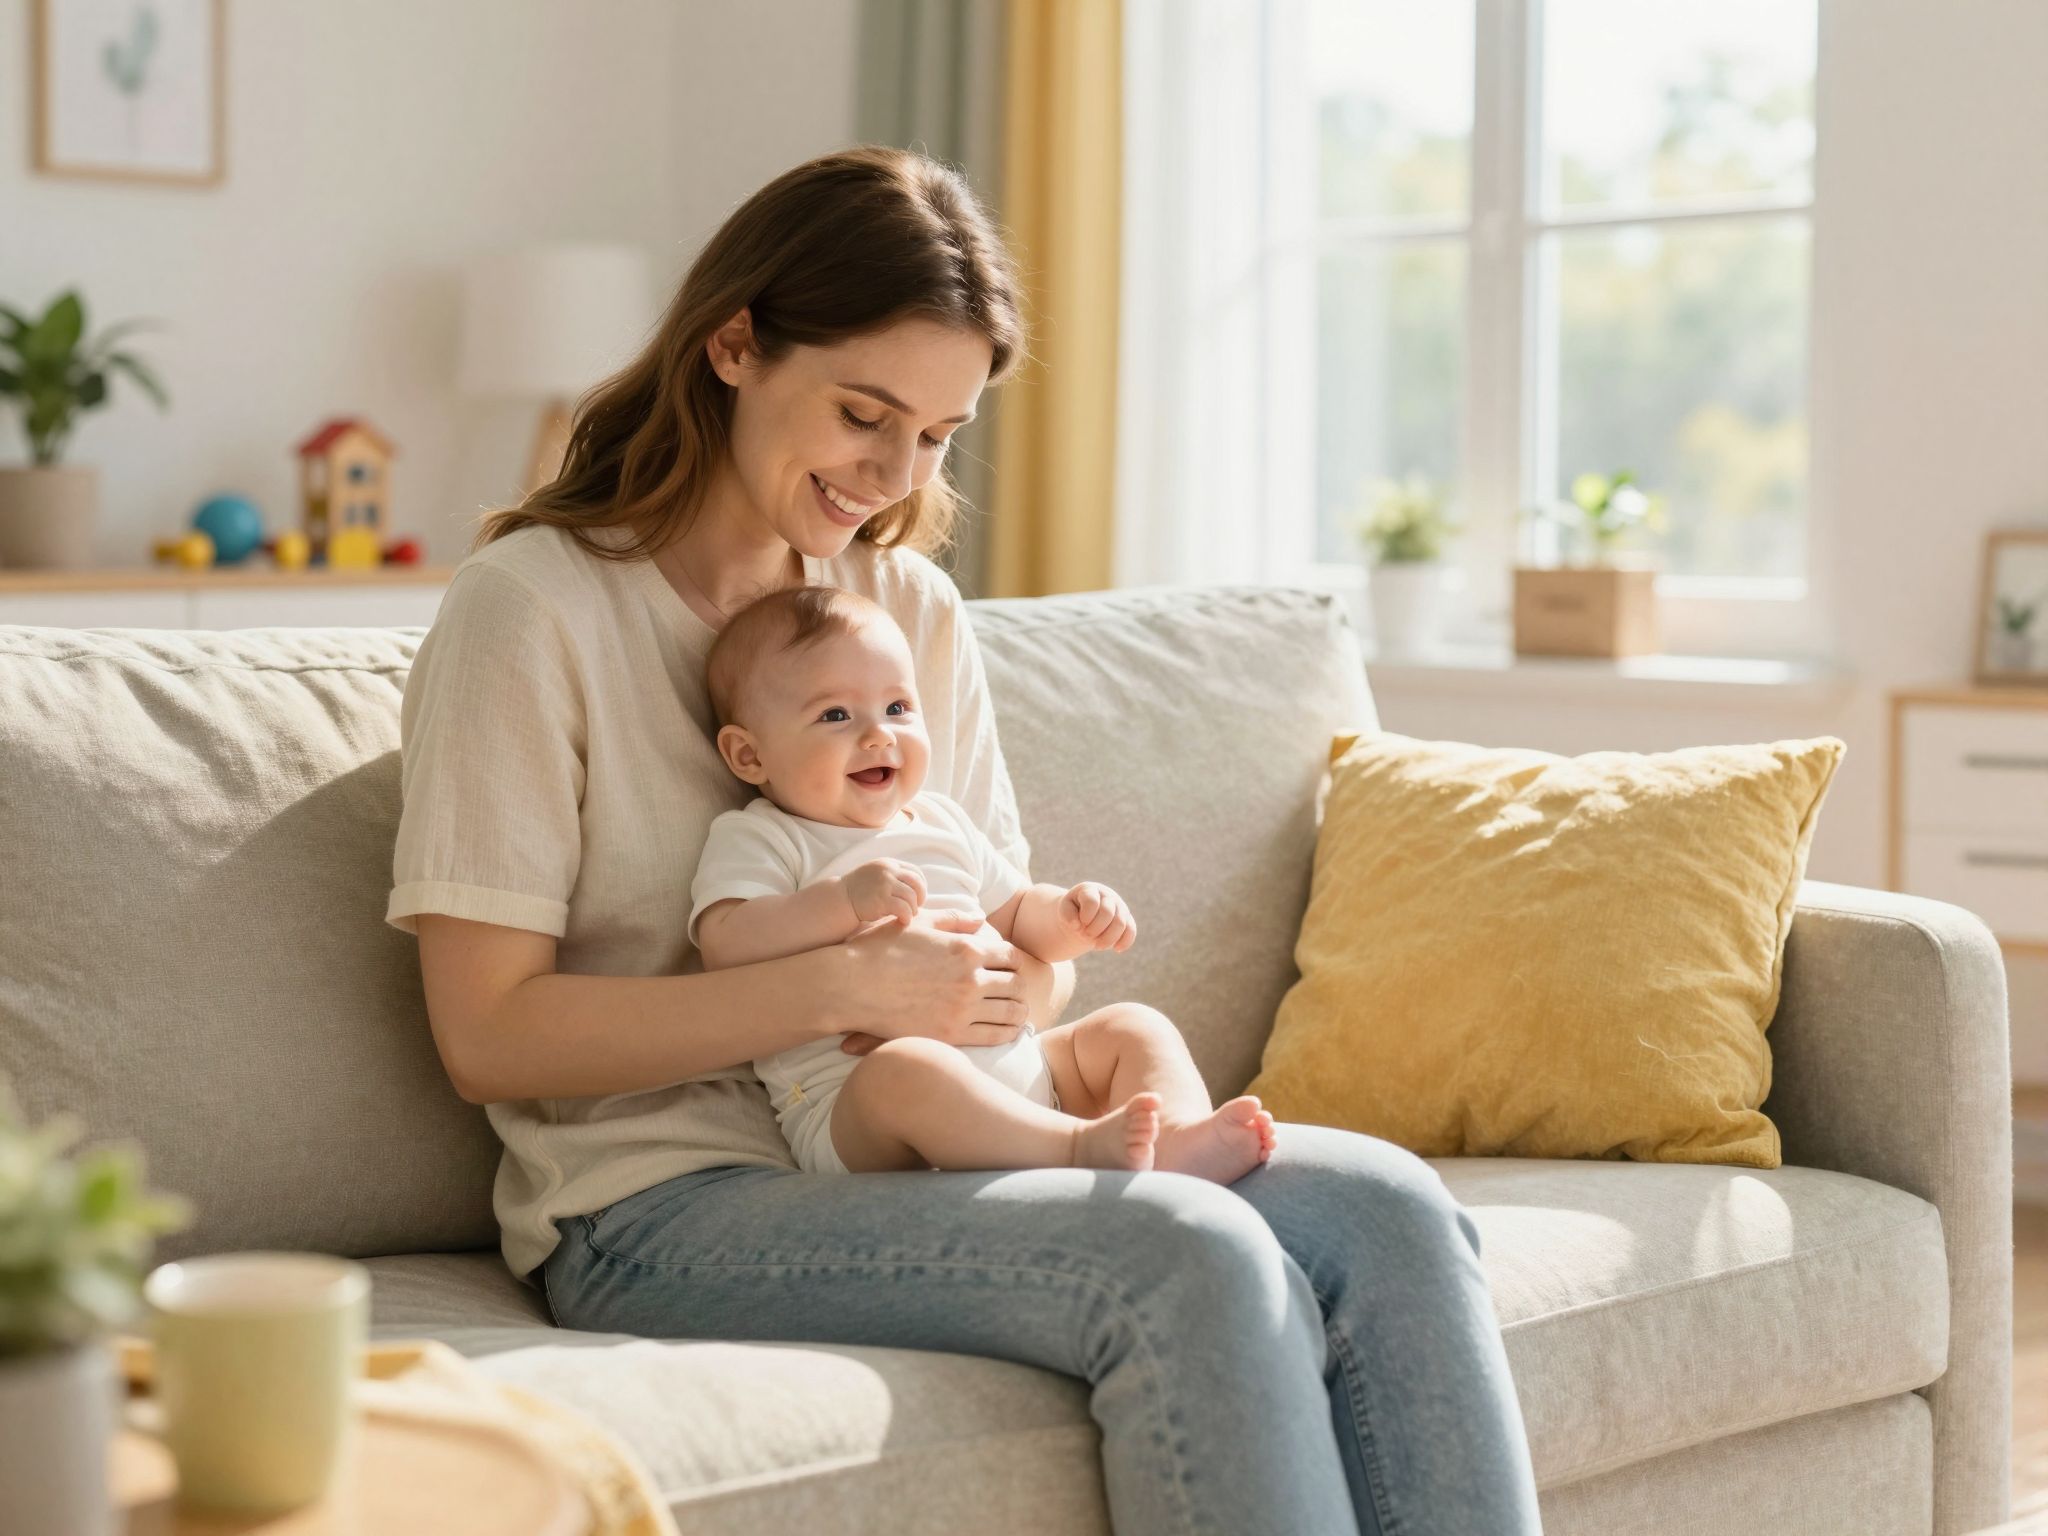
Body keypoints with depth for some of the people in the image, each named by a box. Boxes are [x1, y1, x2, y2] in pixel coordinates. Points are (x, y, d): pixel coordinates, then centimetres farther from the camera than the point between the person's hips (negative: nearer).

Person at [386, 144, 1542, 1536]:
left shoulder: (914, 608, 15)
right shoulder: (532, 609, -5)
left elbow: (1027, 943, 18)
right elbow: (489, 1033, -11)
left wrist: (1030, 978, -8)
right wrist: (842, 989, -18)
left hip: (926, 1150, 7)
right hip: (668, 1204, -6)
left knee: (1388, 1211, -18)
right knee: (1193, 1256, -30)